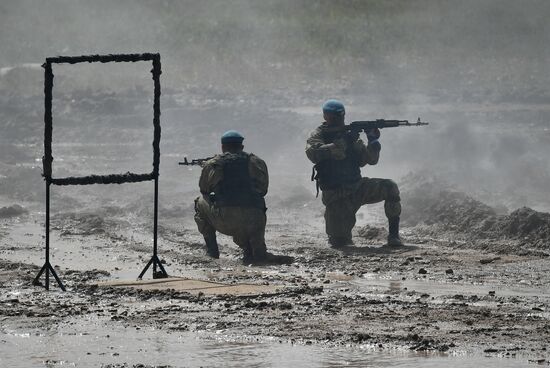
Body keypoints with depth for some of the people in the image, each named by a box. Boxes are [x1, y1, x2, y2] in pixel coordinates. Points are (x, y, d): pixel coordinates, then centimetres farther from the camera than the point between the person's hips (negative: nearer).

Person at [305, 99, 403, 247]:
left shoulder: (350, 134, 10)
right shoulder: (318, 135, -1)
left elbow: (371, 160, 6)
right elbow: (313, 153, -25)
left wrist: (373, 141, -14)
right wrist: (343, 143, -27)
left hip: (357, 187, 3)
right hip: (335, 195, -3)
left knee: (390, 187, -23)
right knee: (339, 241, -12)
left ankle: (394, 235, -15)